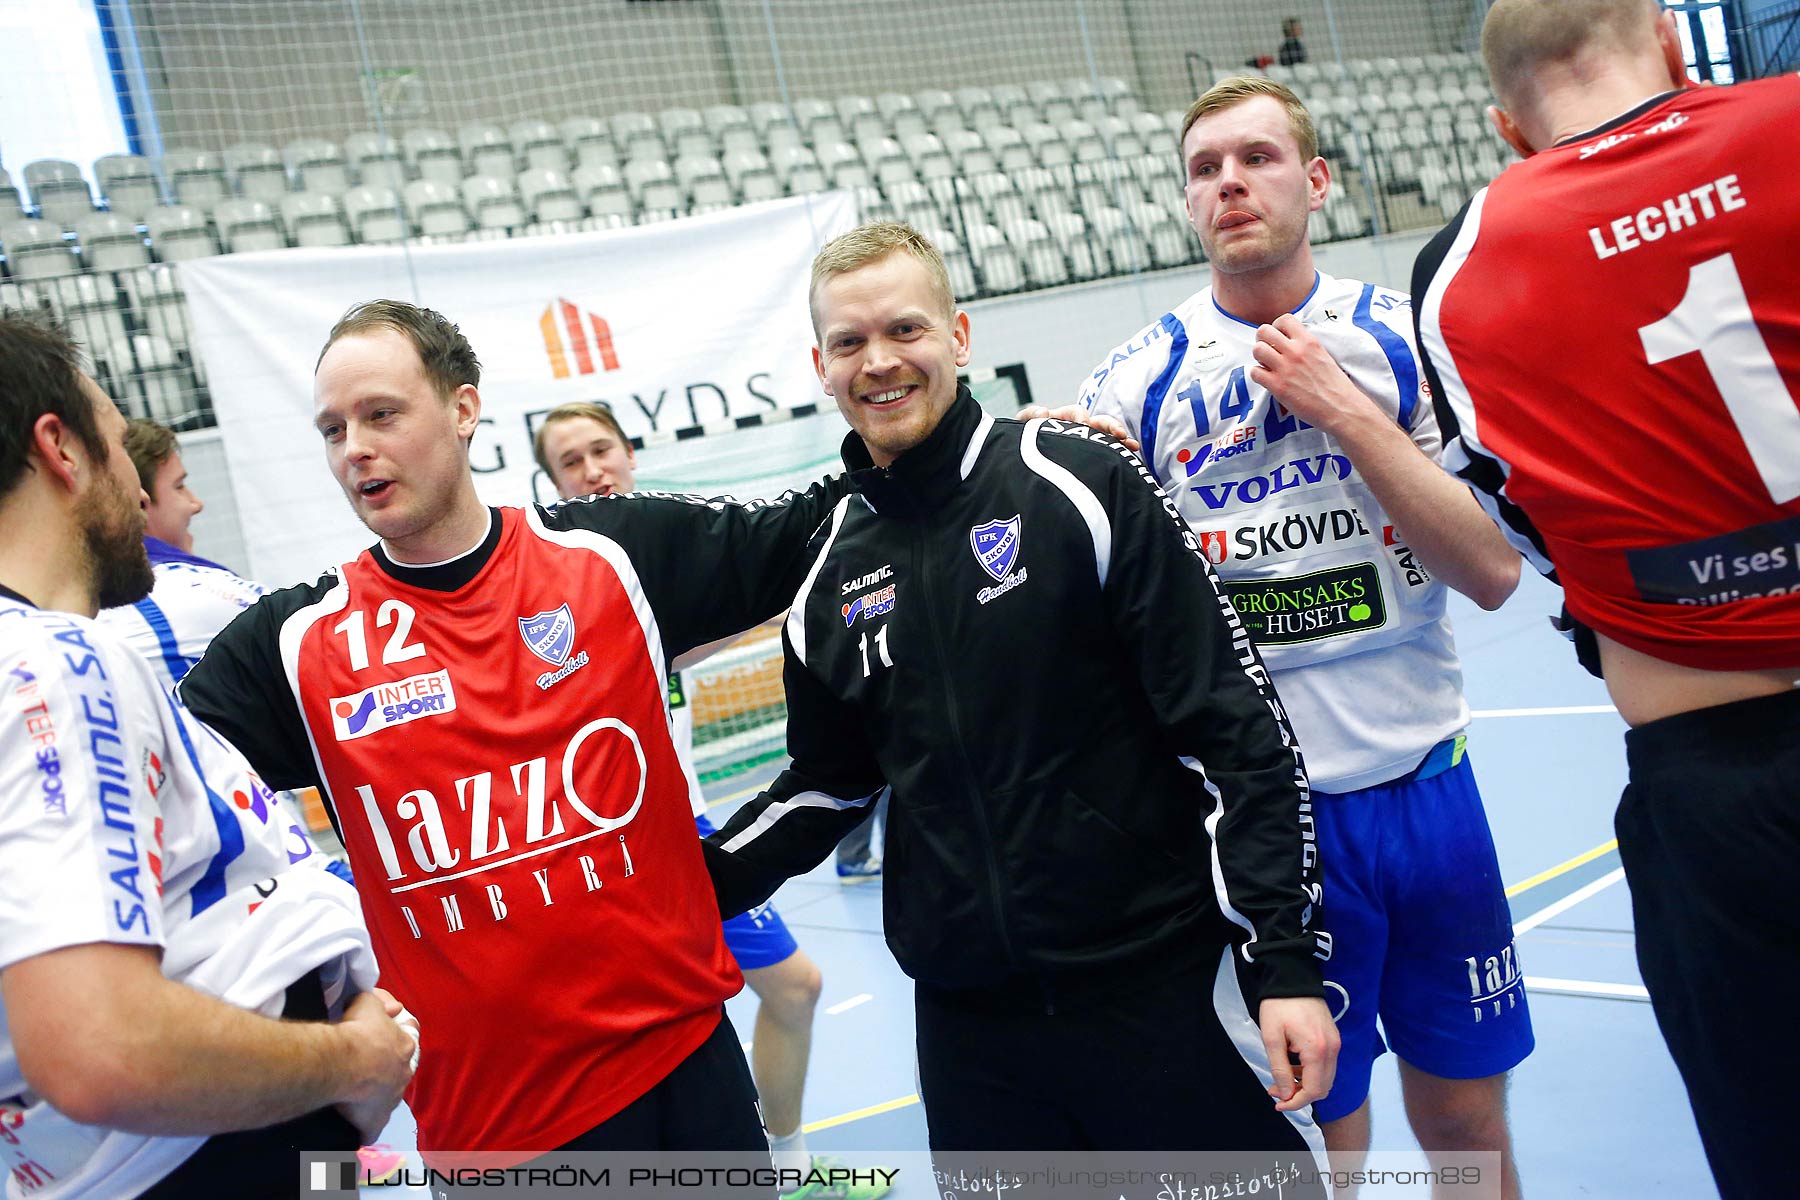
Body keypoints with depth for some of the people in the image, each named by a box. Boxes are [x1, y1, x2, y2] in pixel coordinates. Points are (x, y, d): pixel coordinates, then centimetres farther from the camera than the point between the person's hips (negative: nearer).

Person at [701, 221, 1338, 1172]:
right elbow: (829, 782, 19)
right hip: (970, 1028, 4)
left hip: (1161, 987, -3)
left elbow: (1237, 730, -9)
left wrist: (1284, 961, -12)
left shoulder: (1078, 486, -8)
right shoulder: (830, 576, 5)